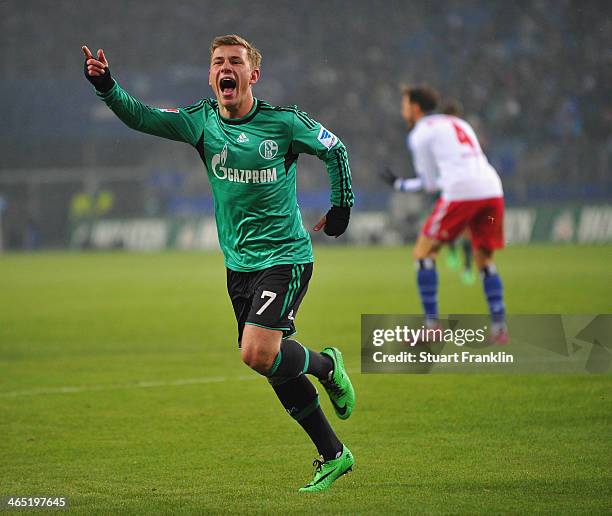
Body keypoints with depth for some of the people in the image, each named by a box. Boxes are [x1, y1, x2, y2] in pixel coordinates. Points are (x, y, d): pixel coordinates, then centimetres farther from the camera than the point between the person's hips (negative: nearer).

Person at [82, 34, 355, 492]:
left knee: (257, 353, -21)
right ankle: (333, 456, 20)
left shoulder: (284, 122, -9)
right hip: (239, 262, 5)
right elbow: (142, 117, -10)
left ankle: (325, 365, 10)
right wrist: (107, 86, -26)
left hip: (285, 257, -5)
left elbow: (335, 149, 6)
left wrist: (342, 206, 8)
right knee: (275, 365, 7)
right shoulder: (201, 121, 0)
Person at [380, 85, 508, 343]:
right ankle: (499, 327, 6)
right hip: (492, 189, 6)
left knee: (424, 252, 6)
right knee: (484, 259, 18)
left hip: (460, 193, -6)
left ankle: (431, 325, 0)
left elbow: (430, 183, 10)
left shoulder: (420, 133, 9)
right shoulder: (459, 124, 29)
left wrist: (400, 184, 26)